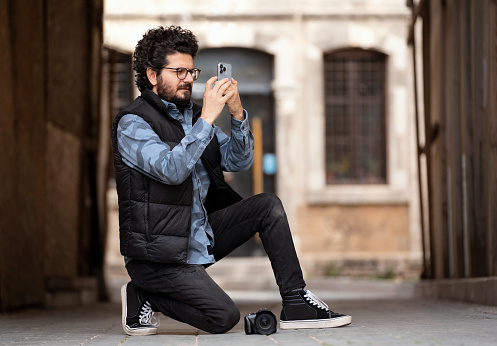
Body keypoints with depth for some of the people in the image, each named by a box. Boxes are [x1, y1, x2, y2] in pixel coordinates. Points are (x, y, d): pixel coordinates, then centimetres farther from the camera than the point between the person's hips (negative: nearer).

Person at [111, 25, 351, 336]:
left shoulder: (193, 115, 12)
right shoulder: (132, 124, -12)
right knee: (224, 317, -21)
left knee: (268, 205, -3)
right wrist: (207, 118, -30)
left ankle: (297, 304, -1)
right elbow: (171, 170, -28)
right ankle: (145, 297, 2)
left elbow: (239, 161, 4)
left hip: (201, 236, 8)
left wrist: (237, 113, -12)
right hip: (160, 253, -8)